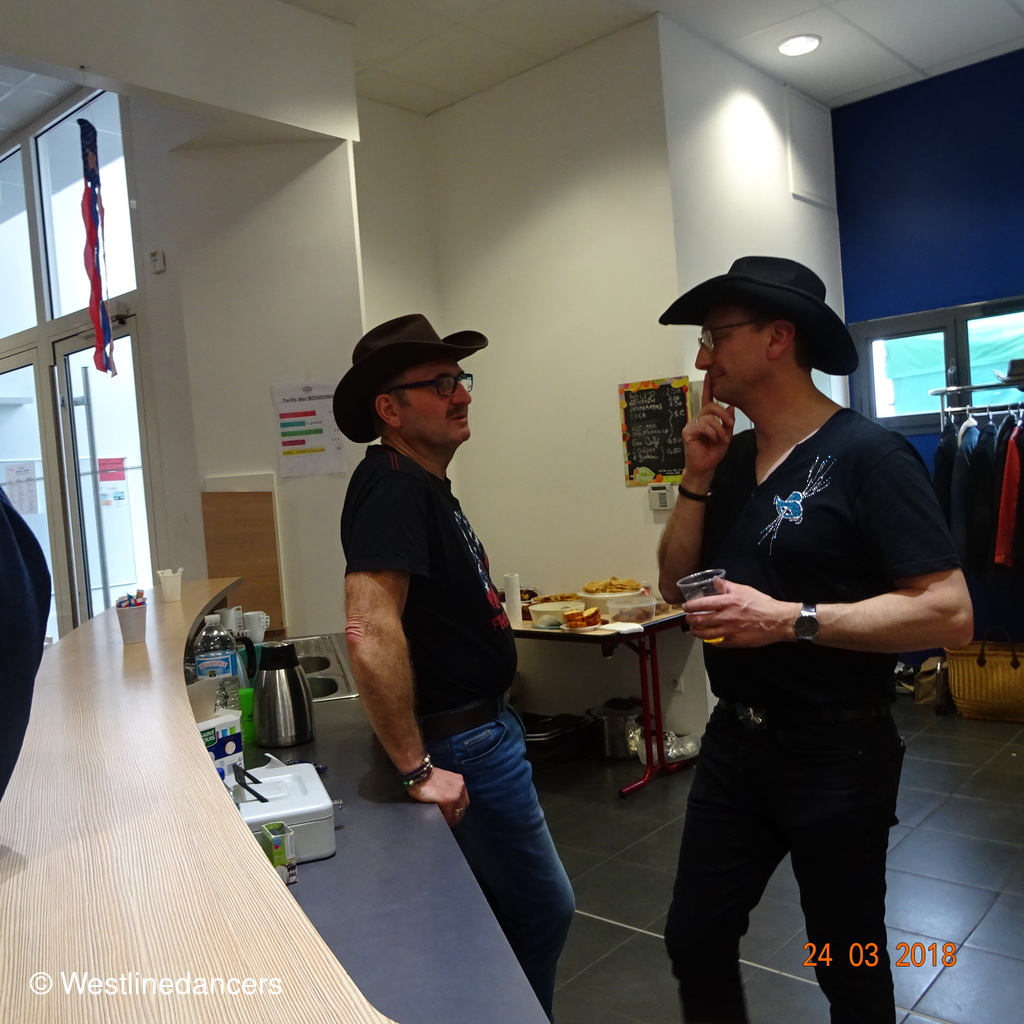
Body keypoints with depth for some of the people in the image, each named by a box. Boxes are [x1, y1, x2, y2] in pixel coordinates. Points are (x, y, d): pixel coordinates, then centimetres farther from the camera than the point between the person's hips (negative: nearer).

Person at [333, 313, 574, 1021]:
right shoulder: (393, 485, -23)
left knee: (502, 915, 23)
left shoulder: (426, 483, 9)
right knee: (543, 912, 5)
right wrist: (416, 769, -27)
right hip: (460, 744, -10)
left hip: (486, 724, 10)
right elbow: (371, 633, -34)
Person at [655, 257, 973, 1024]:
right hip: (735, 741, 7)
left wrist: (790, 621, -25)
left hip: (836, 754, -6)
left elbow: (949, 614, -21)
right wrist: (698, 478, -6)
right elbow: (677, 584, 6)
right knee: (695, 939, 17)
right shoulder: (731, 457, 5)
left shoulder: (867, 455, -17)